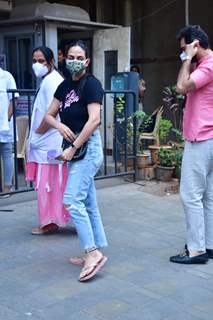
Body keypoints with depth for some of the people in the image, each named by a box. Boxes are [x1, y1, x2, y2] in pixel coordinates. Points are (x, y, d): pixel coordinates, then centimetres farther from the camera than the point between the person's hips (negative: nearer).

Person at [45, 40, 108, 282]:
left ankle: (93, 252, -8)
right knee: (88, 203, 11)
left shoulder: (91, 83, -9)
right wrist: (60, 125, -9)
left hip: (87, 146, -8)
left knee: (72, 201, -14)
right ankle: (95, 253, 18)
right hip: (75, 147, 8)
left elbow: (94, 119, -19)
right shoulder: (65, 85, 13)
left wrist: (73, 149, -19)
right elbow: (49, 115, 14)